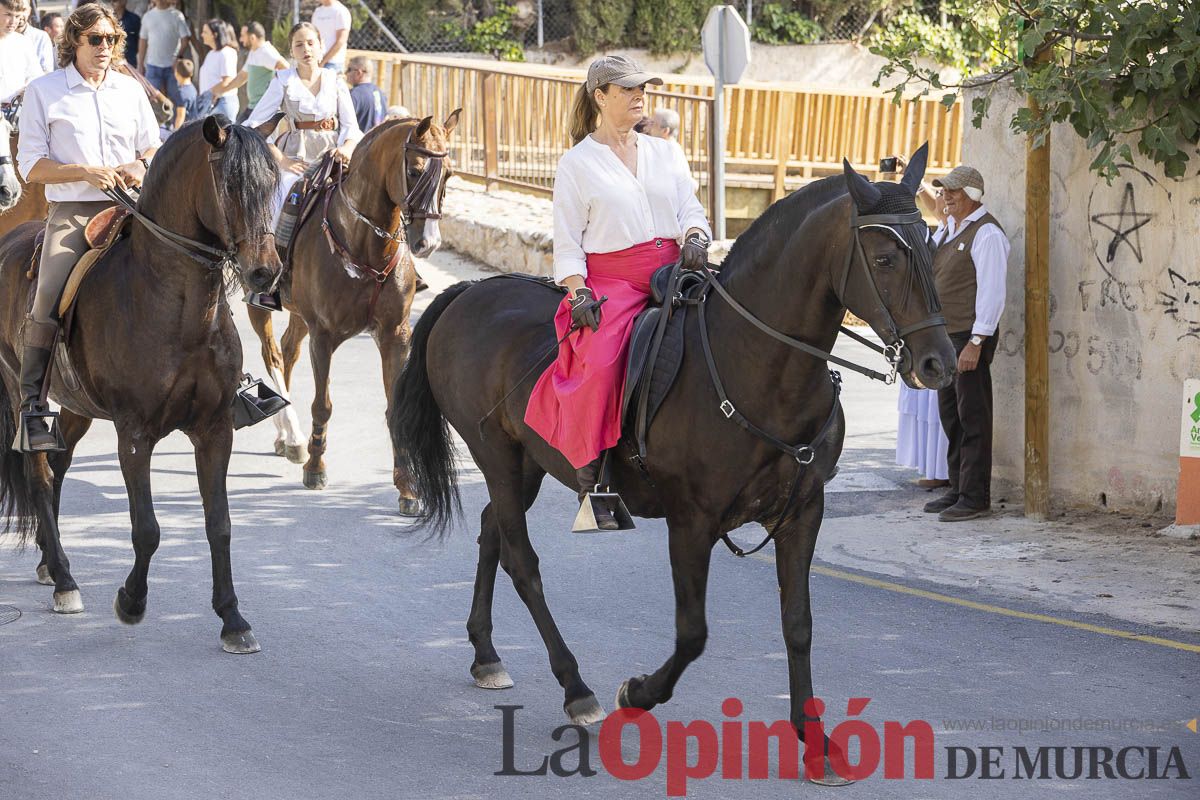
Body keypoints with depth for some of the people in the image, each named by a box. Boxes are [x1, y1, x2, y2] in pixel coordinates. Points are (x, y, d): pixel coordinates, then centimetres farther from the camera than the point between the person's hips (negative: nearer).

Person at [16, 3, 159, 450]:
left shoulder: (130, 90, 15)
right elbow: (31, 166, 0)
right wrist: (85, 171, -14)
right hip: (71, 212, -4)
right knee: (49, 302, -22)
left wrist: (141, 166, -4)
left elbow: (153, 148, 20)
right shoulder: (43, 92, 4)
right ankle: (30, 407, -16)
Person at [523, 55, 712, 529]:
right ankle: (590, 475, -25)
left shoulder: (664, 153, 18)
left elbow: (690, 209, 15)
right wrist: (579, 293, -12)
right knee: (602, 361, -30)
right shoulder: (578, 163, 6)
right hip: (610, 280, -4)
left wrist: (695, 238, -9)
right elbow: (567, 241, 2)